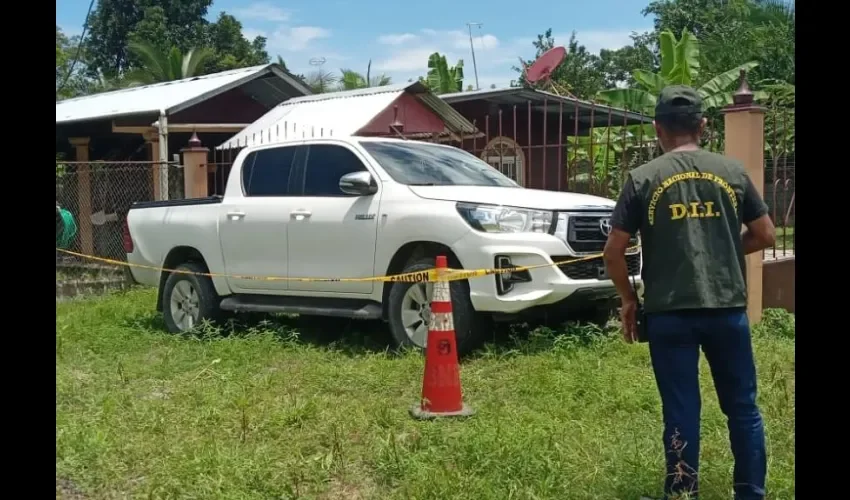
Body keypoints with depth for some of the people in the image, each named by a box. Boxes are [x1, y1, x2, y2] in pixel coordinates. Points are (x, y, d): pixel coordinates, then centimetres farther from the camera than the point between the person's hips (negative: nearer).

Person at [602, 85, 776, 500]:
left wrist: (628, 299, 10)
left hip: (668, 312, -2)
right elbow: (764, 235, 10)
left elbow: (614, 251, -3)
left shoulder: (644, 178, -3)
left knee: (680, 412, 7)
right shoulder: (732, 171, 3)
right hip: (727, 308, 2)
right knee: (742, 406, 15)